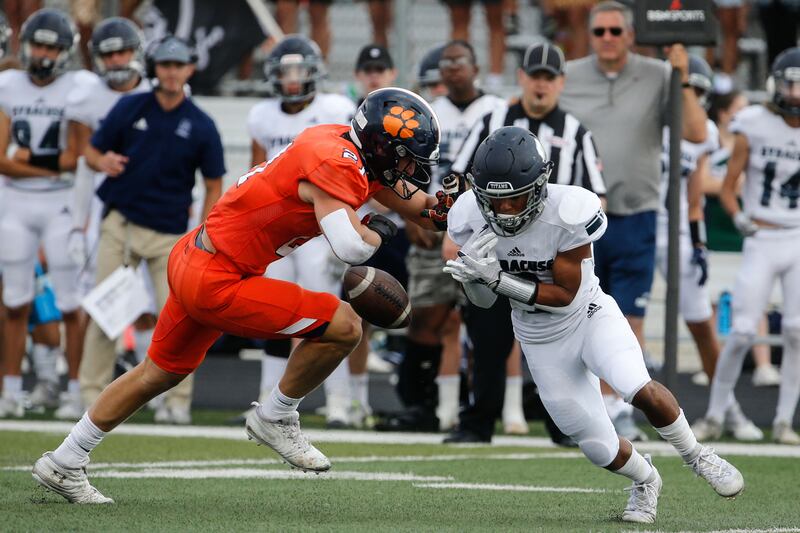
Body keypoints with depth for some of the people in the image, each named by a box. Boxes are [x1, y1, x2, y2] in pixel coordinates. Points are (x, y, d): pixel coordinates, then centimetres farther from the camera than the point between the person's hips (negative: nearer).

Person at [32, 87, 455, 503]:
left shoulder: (347, 143, 7)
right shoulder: (336, 166, -21)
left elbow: (418, 205, 18)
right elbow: (351, 248, -33)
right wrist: (377, 232, -13)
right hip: (217, 282, -10)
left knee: (162, 373, 26)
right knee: (344, 326, -11)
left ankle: (62, 466, 36)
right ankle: (275, 418, 7)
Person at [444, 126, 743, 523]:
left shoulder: (567, 213, -30)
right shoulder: (470, 219, -18)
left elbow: (566, 295, -24)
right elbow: (483, 301, -9)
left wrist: (498, 279, -36)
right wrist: (474, 273, -32)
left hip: (588, 316, -3)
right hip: (541, 340, 3)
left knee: (639, 390, -30)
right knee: (600, 449, 2)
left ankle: (697, 457, -1)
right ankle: (644, 482, 37)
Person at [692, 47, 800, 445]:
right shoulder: (754, 128, -2)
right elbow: (727, 189, 2)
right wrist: (740, 219, -14)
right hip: (762, 242, -2)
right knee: (742, 331, -7)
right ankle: (714, 415, 7)